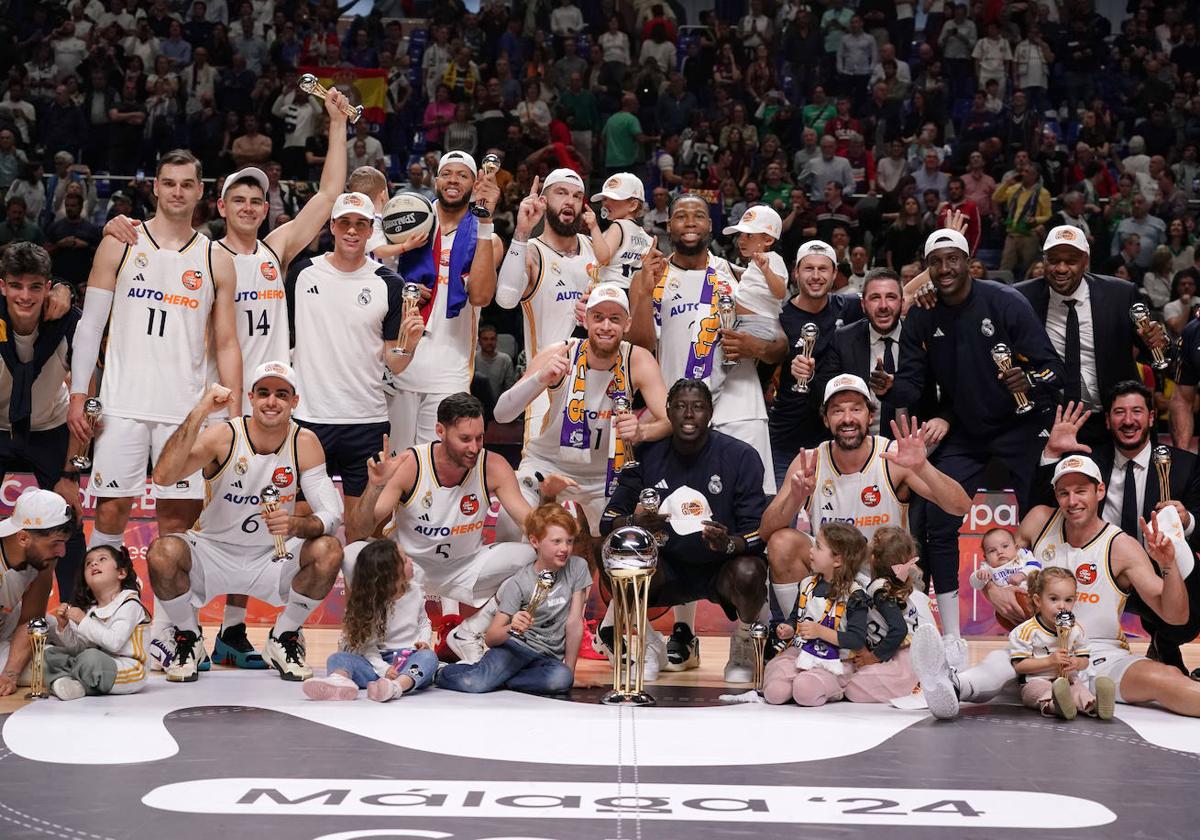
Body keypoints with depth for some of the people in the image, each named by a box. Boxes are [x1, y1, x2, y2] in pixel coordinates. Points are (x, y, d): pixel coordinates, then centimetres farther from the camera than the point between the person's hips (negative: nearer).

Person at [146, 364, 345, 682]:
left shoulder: (305, 442, -9)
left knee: (329, 551, -26)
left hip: (273, 558, 1)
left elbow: (333, 515, -14)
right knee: (162, 552, -31)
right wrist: (200, 412, -37)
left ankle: (283, 639, 0)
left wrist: (296, 525, -36)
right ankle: (187, 637, 0)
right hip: (213, 551, -1)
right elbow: (163, 475, -31)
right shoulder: (224, 436, -15)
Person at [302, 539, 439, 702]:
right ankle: (339, 680, -62)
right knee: (338, 657, -23)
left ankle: (397, 686, -63)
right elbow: (369, 646, -9)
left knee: (428, 656, -33)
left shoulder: (415, 590, 6)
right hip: (380, 662, -1)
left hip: (412, 662, 1)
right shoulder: (371, 605, -5)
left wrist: (424, 641, 1)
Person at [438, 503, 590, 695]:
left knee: (562, 679, -34)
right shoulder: (519, 583, -7)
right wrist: (511, 629, -31)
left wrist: (569, 669, -6)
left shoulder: (578, 567, -1)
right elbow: (490, 638, -10)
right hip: (516, 646, -2)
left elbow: (574, 623, -1)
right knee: (473, 684, -30)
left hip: (549, 657, 2)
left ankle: (496, 679, -12)